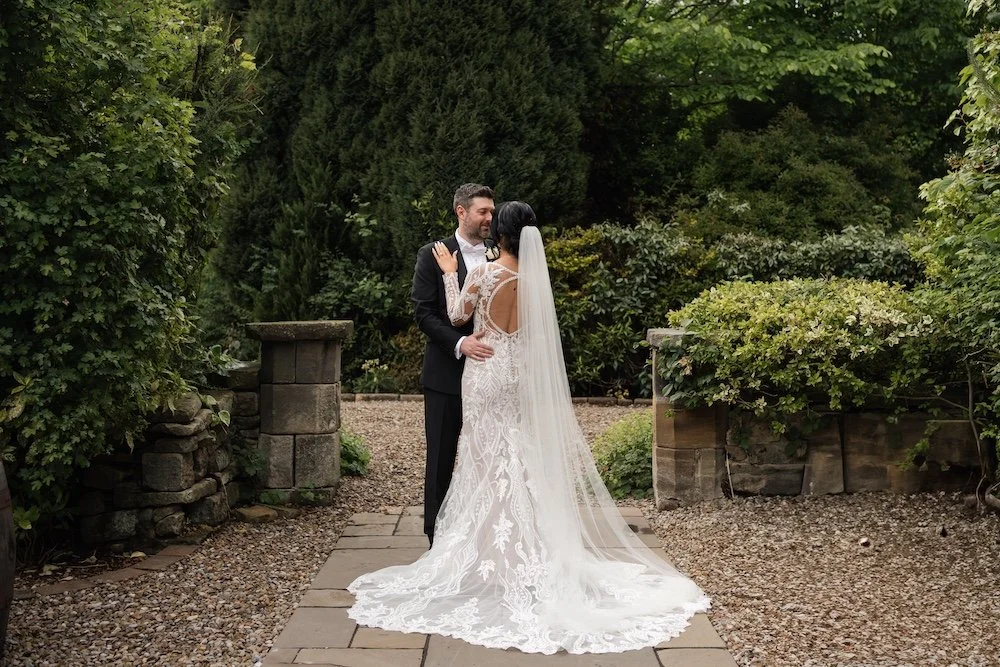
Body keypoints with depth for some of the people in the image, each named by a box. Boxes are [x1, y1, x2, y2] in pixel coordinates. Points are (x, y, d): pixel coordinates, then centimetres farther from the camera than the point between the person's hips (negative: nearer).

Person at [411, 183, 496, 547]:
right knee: (441, 458, 5)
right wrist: (459, 343, -22)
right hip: (446, 373, -3)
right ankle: (438, 537, 14)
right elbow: (423, 312, -9)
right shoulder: (433, 255, -2)